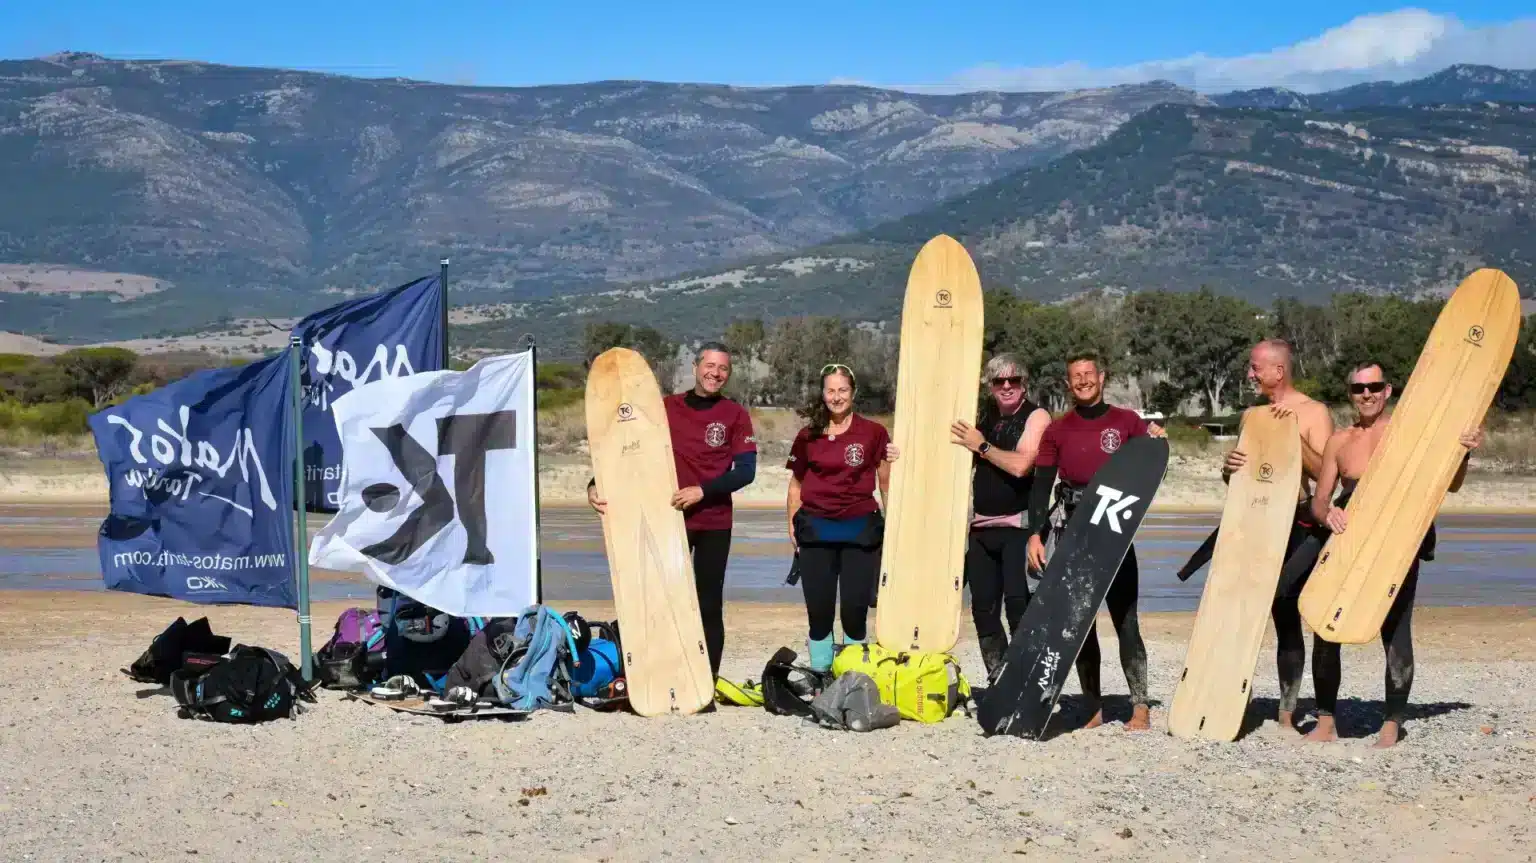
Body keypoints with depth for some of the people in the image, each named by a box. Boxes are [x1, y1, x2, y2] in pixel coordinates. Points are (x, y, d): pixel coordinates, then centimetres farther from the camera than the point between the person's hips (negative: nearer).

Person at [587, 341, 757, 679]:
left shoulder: (735, 415, 1)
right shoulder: (665, 408, 4)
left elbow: (746, 470, -6)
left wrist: (702, 490, -18)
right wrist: (597, 484, -10)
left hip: (714, 525, -1)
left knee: (709, 606, 3)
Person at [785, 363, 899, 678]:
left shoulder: (873, 433, 1)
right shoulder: (808, 436, 7)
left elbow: (886, 484, 5)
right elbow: (796, 484, 14)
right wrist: (793, 526, 8)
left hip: (860, 529, -2)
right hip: (816, 531, 2)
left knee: (855, 608, -1)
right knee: (819, 609, 4)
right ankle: (820, 675, 12)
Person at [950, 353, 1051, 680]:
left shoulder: (1036, 417, -6)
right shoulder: (984, 417, 14)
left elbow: (1020, 465, -20)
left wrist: (982, 445, -9)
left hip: (1019, 526, -7)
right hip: (982, 527, 7)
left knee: (1018, 606, -15)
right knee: (983, 608, 7)